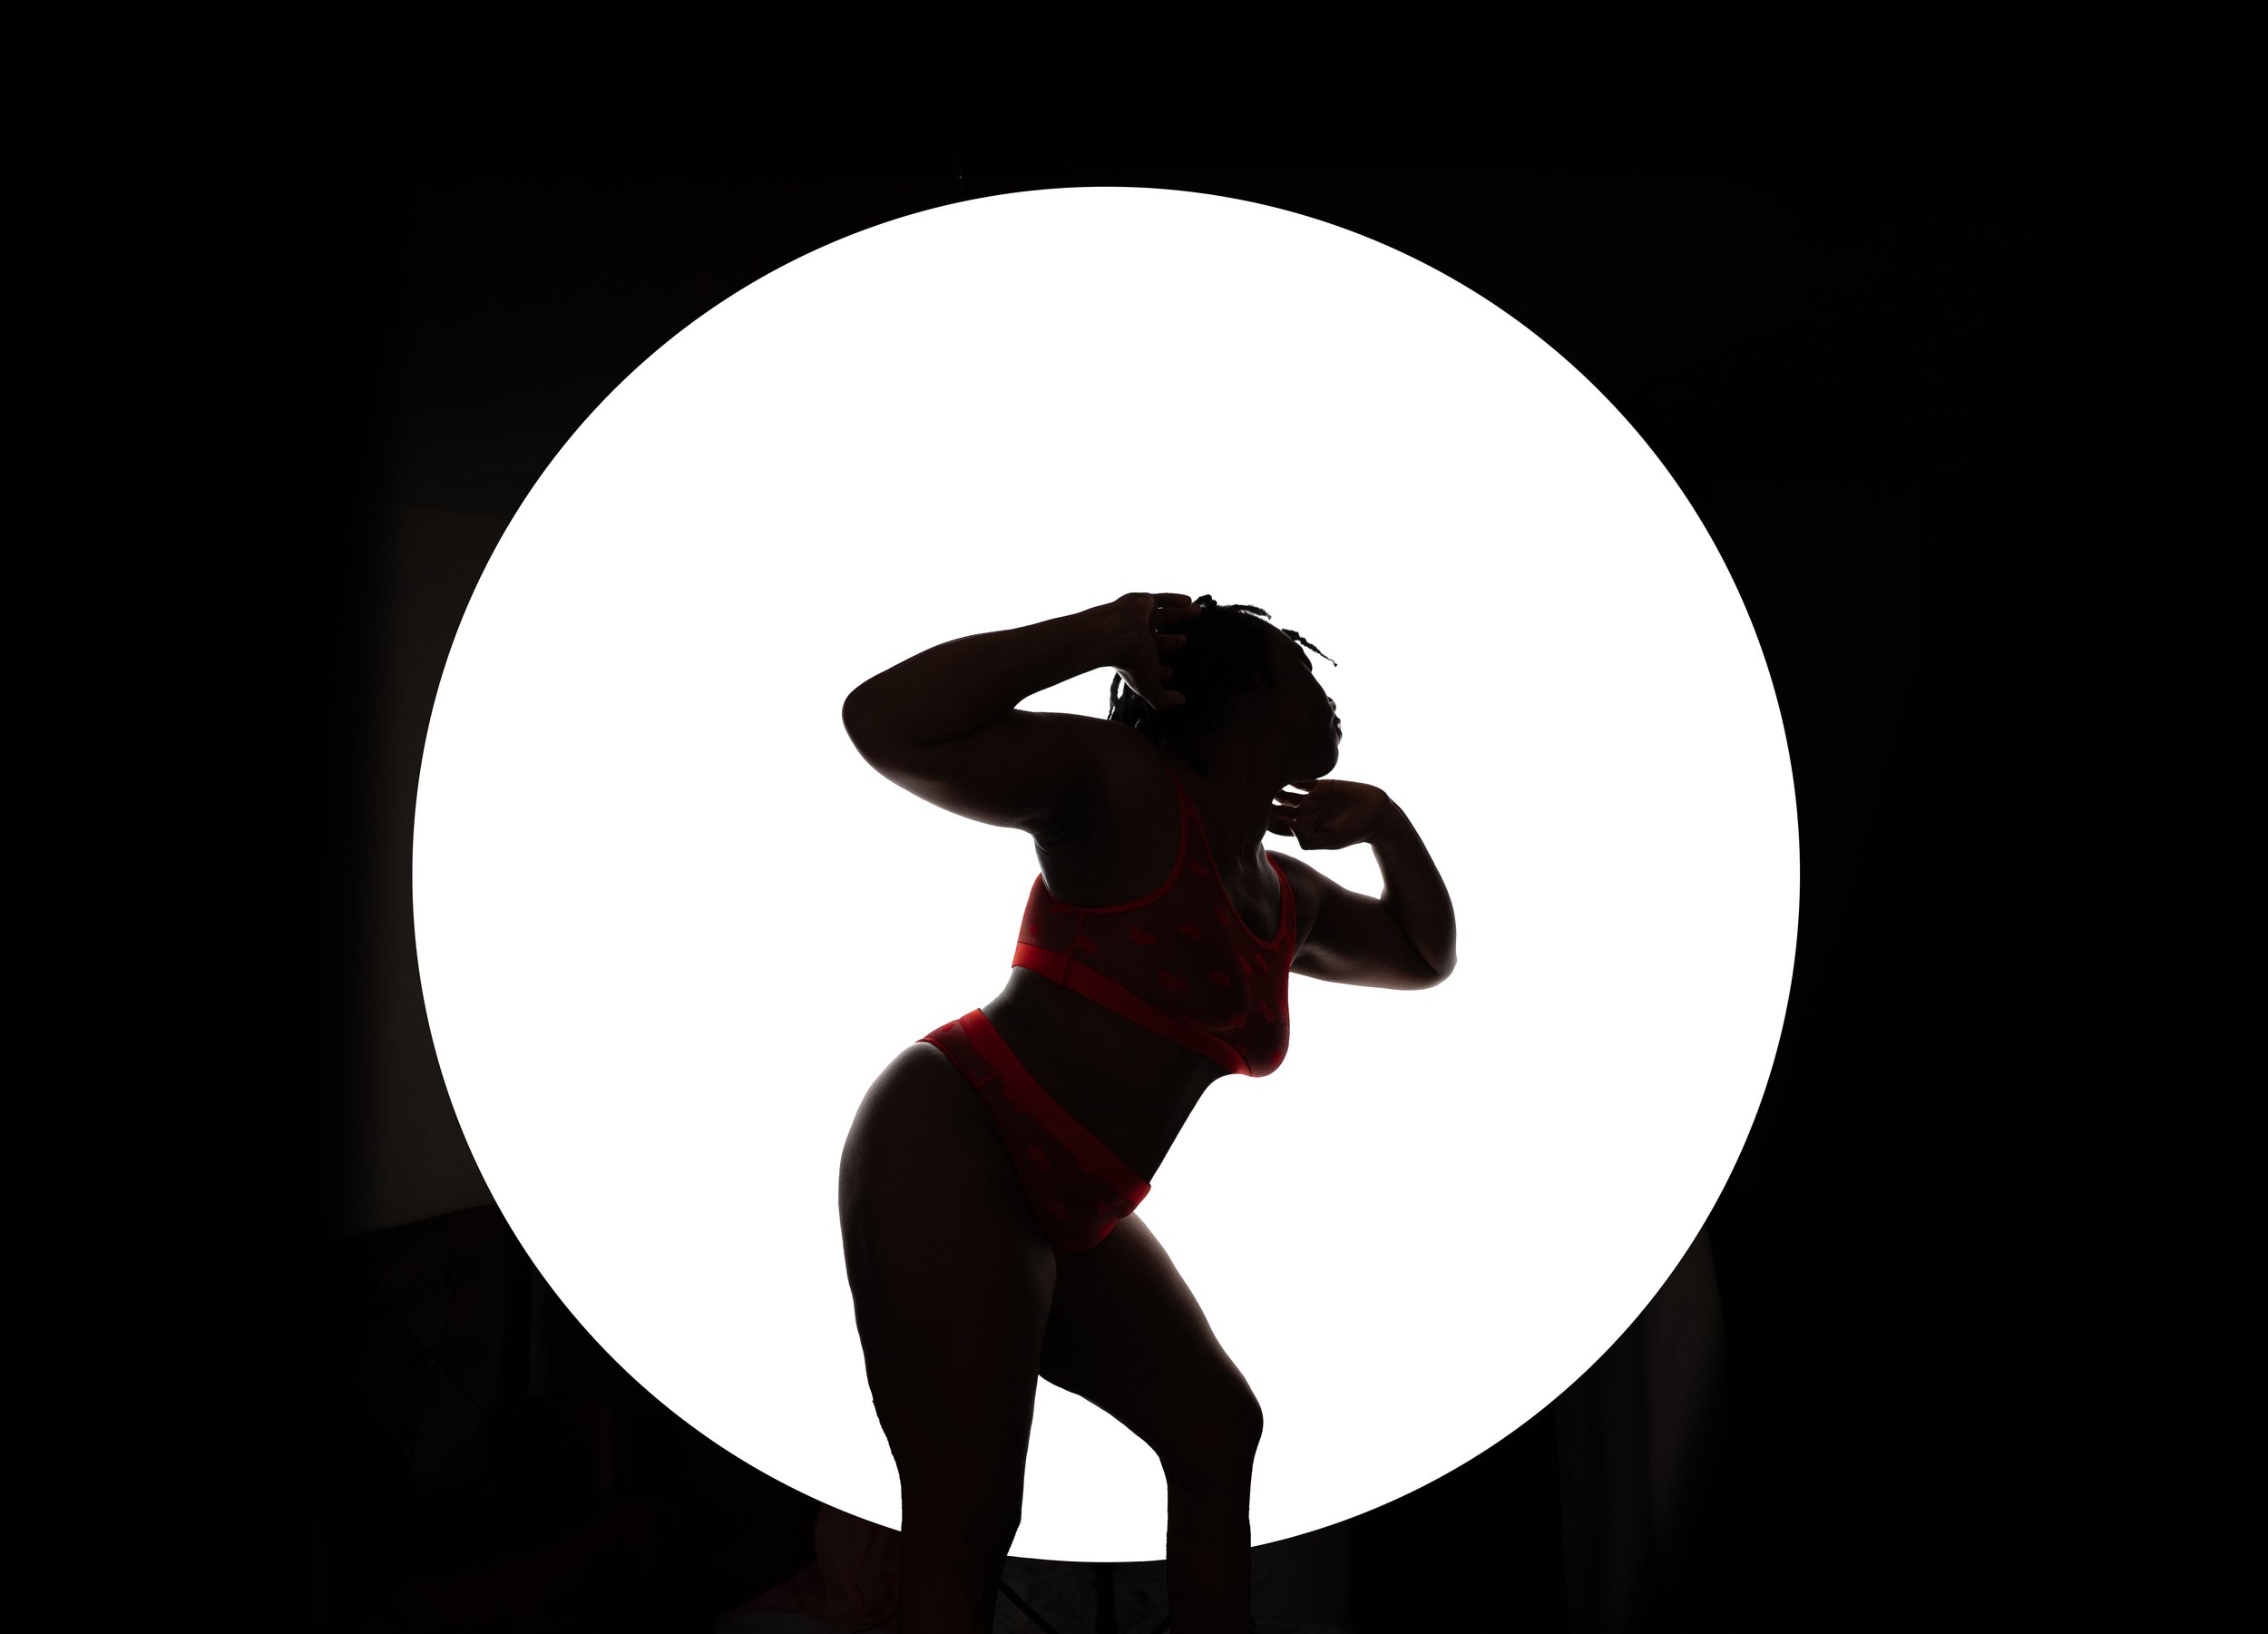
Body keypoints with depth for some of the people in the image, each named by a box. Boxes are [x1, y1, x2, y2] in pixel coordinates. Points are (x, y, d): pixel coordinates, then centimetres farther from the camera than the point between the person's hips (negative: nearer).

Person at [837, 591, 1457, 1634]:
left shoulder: (1286, 900, 14)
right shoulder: (1121, 783, -11)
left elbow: (1428, 956, 30)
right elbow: (888, 725, -22)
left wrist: (1382, 822, 13)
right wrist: (1104, 633, -17)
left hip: (1069, 1218, 9)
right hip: (953, 1155, -9)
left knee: (1218, 1431, 14)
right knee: (966, 1525, -11)